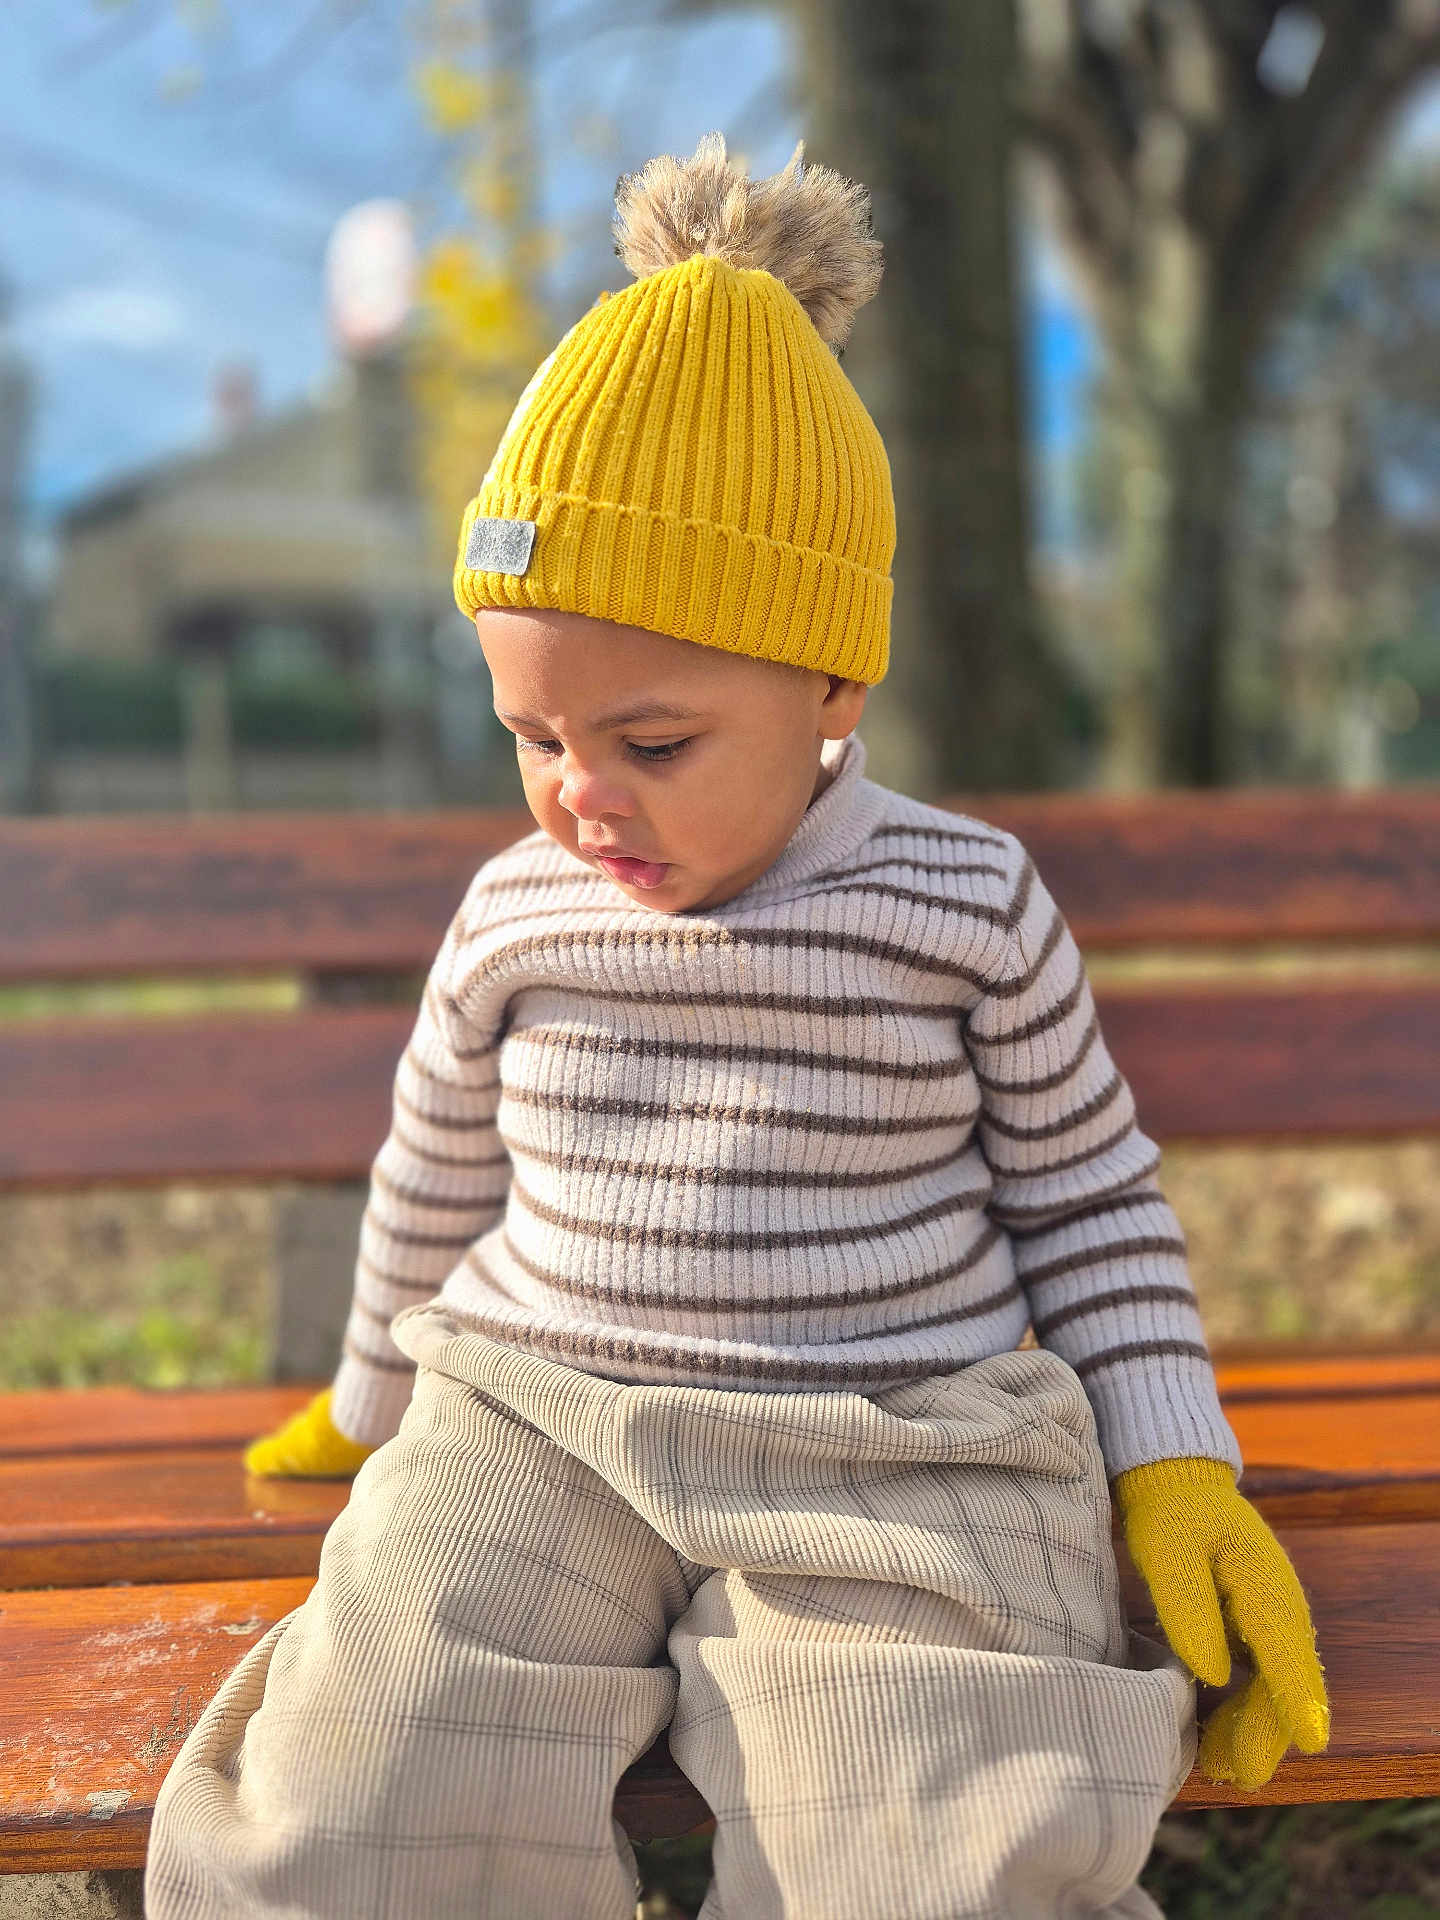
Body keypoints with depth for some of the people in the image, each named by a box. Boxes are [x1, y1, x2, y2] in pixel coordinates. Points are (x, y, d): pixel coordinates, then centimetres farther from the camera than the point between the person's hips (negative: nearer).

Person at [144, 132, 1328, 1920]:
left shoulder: (968, 908, -3)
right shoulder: (517, 914, 5)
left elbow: (1089, 1197, 8)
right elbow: (439, 1172, 22)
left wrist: (1176, 1469, -1)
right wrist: (375, 1400, 33)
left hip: (897, 1454, -2)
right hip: (534, 1423, 2)